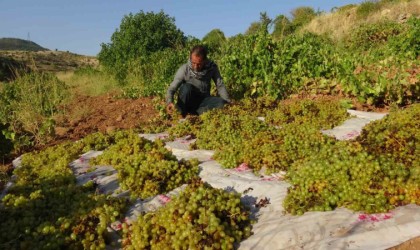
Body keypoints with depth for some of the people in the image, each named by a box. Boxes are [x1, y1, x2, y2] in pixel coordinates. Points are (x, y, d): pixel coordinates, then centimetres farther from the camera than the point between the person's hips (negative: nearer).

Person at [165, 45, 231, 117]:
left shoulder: (212, 67, -12)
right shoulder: (184, 69, -18)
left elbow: (220, 86, -7)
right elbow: (171, 89, -20)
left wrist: (228, 102, -19)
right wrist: (169, 102, -40)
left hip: (203, 101, 2)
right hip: (188, 102, -2)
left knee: (222, 102, -26)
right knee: (186, 87, -32)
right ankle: (180, 116, -17)